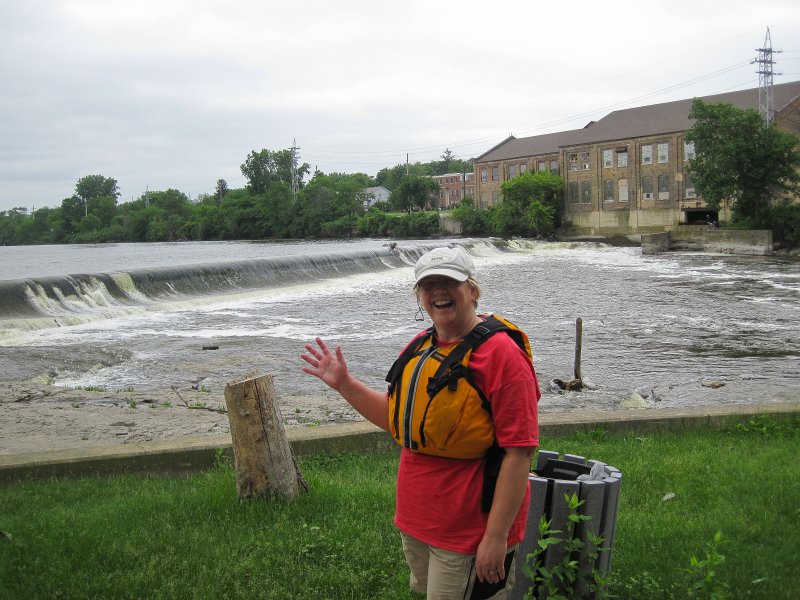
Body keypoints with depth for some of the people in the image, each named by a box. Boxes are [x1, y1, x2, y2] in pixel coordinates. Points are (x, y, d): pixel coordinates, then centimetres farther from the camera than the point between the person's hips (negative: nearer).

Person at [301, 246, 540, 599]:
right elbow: (399, 420, 17)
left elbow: (519, 451, -21)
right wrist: (343, 383, 6)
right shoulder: (420, 348, 5)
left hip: (469, 533, -8)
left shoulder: (501, 353, -18)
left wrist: (496, 537, -23)